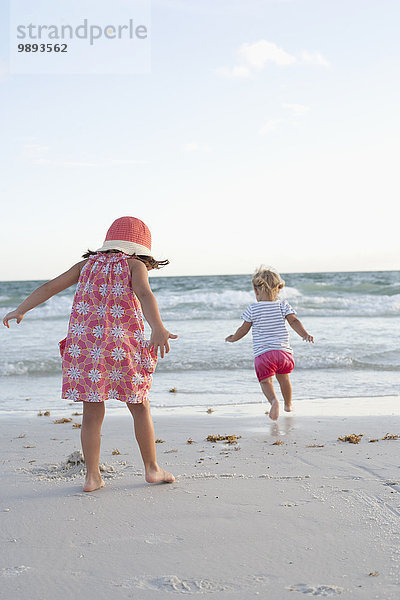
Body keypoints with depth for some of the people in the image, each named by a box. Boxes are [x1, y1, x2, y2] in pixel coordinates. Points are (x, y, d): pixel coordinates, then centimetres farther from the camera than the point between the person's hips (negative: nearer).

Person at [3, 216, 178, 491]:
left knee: (92, 413, 9)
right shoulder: (134, 265, 4)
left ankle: (92, 476, 9)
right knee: (140, 408, 12)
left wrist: (20, 311, 29)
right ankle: (152, 468, 18)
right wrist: (158, 329, -33)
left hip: (85, 344, 3)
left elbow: (50, 287, 16)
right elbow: (144, 294, -17)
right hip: (122, 346, -3)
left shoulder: (88, 264, 16)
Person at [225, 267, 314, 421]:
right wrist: (305, 334, -8)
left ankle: (273, 400, -33)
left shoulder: (252, 309, 1)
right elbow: (294, 321, -6)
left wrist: (233, 338, 24)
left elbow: (244, 329, 8)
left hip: (263, 353, -3)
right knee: (283, 377, 24)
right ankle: (288, 404, 40)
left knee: (266, 380, -3)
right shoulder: (283, 305, 7)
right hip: (284, 350, 3)